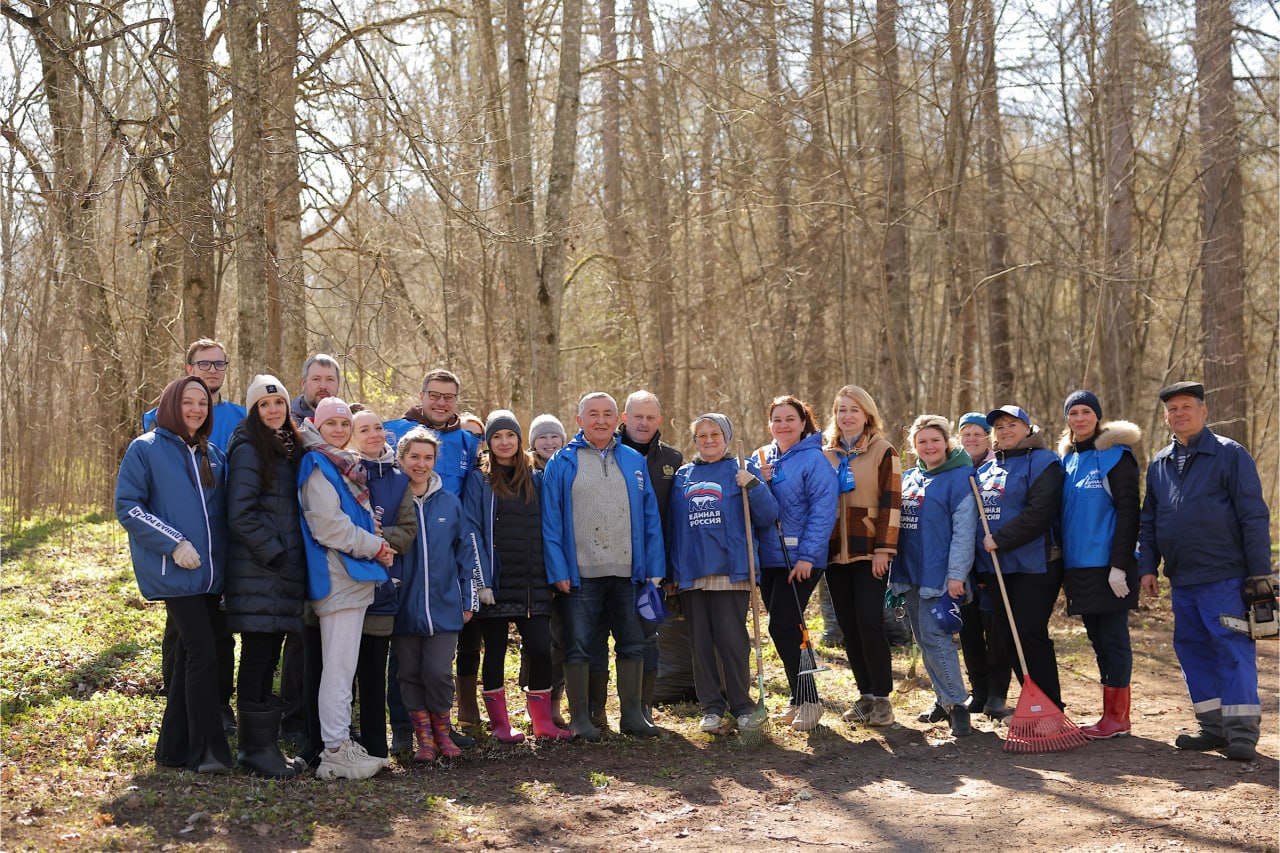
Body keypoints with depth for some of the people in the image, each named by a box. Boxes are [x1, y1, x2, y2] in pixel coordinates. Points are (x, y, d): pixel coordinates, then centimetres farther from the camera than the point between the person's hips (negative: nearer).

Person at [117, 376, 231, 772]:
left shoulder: (212, 455, 15)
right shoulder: (146, 449, -1)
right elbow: (127, 506, -7)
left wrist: (220, 553, 7)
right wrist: (174, 543, -15)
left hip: (210, 572, 6)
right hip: (174, 572, -6)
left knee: (191, 657, 9)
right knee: (203, 652, -13)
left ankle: (175, 748, 18)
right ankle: (207, 750, -7)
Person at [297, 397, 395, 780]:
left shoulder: (344, 466, 19)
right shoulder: (318, 465, -10)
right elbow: (327, 524, -18)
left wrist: (377, 544, 10)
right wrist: (375, 547, -11)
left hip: (354, 577, 10)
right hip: (338, 577, -10)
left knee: (341, 667, 13)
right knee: (339, 668, -8)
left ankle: (341, 743, 19)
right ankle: (336, 752, -6)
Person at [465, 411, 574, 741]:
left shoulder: (536, 479, 13)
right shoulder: (479, 480, 1)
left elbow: (546, 529, 13)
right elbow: (473, 532, -5)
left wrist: (552, 575, 5)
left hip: (533, 584, 3)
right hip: (496, 584, -3)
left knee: (540, 649, 0)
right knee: (495, 651, 4)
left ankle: (543, 722, 10)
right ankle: (500, 723, 13)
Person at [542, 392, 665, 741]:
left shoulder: (634, 461, 10)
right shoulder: (562, 463, 1)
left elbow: (650, 518, 9)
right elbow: (551, 522, -3)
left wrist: (655, 568, 2)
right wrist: (558, 570, -10)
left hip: (628, 571, 3)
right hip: (581, 574, -3)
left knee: (632, 645, 8)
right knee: (578, 647, 2)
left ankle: (632, 714, 19)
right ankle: (580, 718, 11)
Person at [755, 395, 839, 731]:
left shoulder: (814, 459, -8)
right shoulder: (762, 457, 12)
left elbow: (823, 511, -14)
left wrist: (807, 556, -19)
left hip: (800, 558, -7)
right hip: (768, 556, 7)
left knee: (783, 626, -11)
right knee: (785, 628, 10)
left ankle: (807, 700, 1)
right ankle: (799, 698, 21)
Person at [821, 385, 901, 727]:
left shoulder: (884, 452, 0)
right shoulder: (825, 454, 12)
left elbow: (890, 503, -6)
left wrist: (883, 549, -12)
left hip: (869, 552, -4)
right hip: (835, 553, 5)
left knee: (869, 622, -11)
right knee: (848, 626, 6)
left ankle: (882, 698, -1)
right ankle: (865, 695, 15)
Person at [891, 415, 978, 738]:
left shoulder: (960, 477, -8)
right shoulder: (908, 478, 13)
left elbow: (964, 530, -13)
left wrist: (956, 574, -19)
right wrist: (896, 571, 14)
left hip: (939, 574, -7)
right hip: (910, 573, 7)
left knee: (934, 636, -12)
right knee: (924, 639, 11)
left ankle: (957, 704, -4)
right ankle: (944, 700, 21)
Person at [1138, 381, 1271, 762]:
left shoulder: (1230, 455, -3)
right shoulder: (1159, 464, 14)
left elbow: (1254, 516, -6)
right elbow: (1148, 522, 19)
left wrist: (1260, 572, -10)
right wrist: (1147, 567, 9)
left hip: (1224, 576, -6)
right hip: (1181, 580, 7)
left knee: (1233, 649, -7)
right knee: (1192, 648, 9)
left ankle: (1242, 731, -5)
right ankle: (1214, 726, 17)